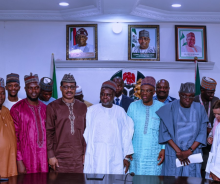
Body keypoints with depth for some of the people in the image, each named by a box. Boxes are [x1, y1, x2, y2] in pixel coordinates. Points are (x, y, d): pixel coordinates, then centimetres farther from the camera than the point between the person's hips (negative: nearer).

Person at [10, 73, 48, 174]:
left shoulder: (45, 108, 10)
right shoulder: (17, 109, -3)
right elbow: (15, 136, -5)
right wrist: (19, 161, -10)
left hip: (44, 158, 4)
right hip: (27, 159, -4)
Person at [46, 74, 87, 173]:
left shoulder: (82, 107, 11)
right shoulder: (52, 107, 2)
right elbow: (48, 132, -1)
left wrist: (85, 153, 8)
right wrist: (51, 155, -6)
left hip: (78, 159, 3)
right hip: (59, 159, -2)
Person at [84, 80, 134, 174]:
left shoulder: (120, 112, 7)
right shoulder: (91, 110, 7)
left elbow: (126, 135, 7)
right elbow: (85, 132, 6)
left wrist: (127, 157, 4)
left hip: (114, 156, 0)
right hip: (94, 155, 0)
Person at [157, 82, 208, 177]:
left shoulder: (199, 109, 1)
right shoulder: (169, 109, -4)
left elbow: (202, 133, 0)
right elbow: (164, 132, -6)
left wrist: (189, 151, -10)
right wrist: (178, 150, -12)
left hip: (193, 155, 2)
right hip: (172, 155, -1)